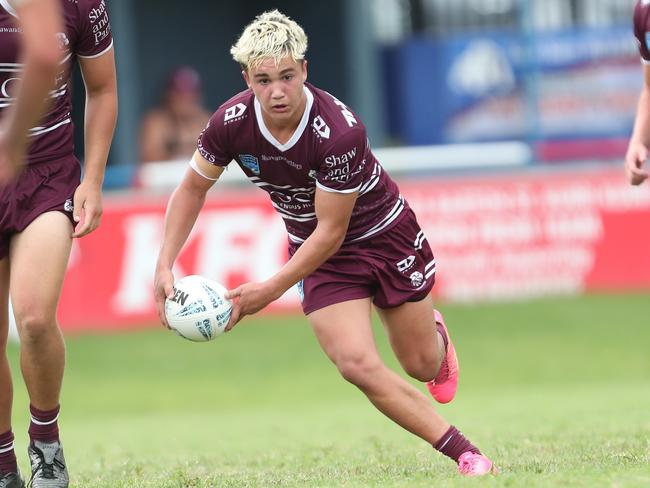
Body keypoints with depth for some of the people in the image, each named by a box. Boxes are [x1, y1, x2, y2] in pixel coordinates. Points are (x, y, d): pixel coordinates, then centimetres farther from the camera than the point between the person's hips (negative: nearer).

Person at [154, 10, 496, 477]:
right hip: (317, 248, 3)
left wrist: (270, 290, -28)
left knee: (421, 364, 8)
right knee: (358, 365, -17)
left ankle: (434, 331, 49)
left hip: (384, 233, -3)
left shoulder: (340, 131, -35)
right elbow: (192, 188, -3)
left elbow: (331, 232, -27)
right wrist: (165, 266, -10)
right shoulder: (231, 123, -22)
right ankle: (466, 454, -4)